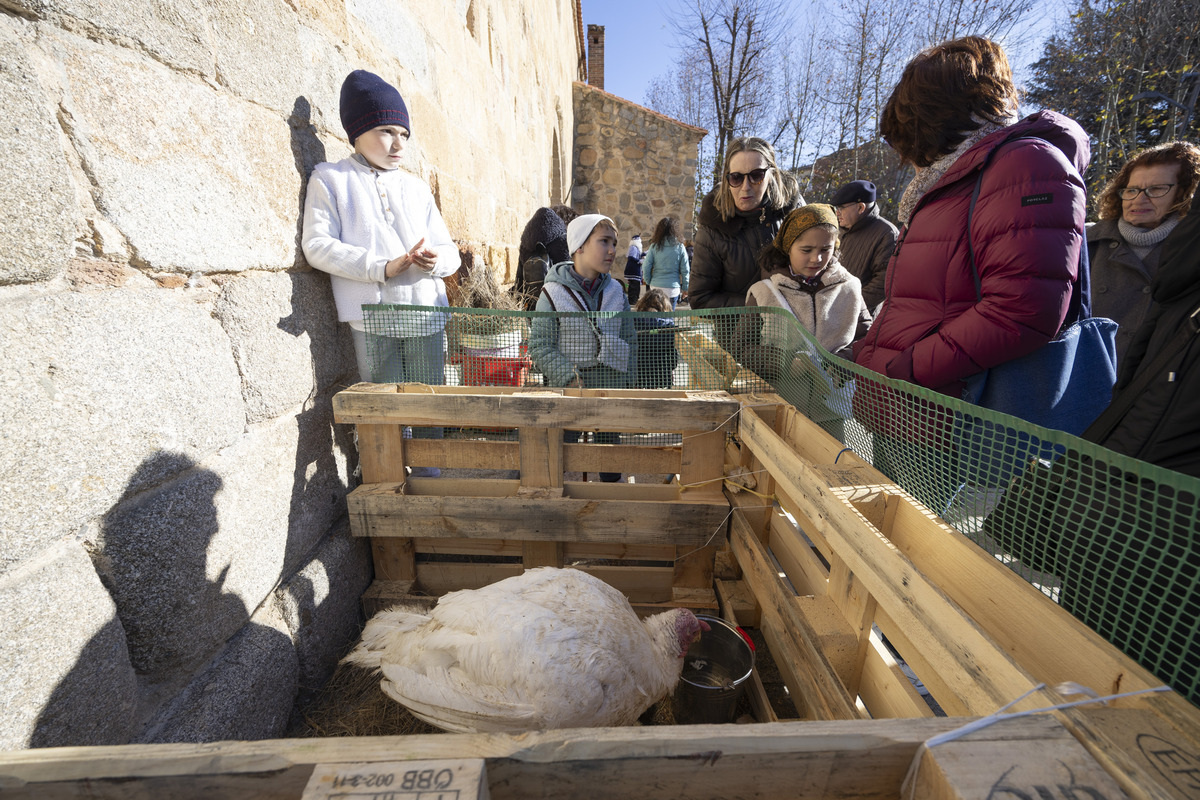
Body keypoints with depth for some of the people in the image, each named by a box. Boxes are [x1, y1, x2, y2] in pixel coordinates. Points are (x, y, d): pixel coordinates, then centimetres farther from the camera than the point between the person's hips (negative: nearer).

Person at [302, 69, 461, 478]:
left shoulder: (416, 188, 20)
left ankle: (428, 483, 20)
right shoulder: (330, 179, 9)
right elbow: (317, 245, -3)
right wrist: (383, 267, -16)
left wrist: (436, 260, -10)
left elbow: (450, 251, 15)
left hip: (426, 316, 4)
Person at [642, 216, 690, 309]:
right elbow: (685, 271, 2)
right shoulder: (680, 247, -1)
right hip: (673, 288, 0)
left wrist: (649, 282, 14)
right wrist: (685, 288, 12)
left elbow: (646, 268, -1)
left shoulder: (654, 246, -2)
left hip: (656, 287, 0)